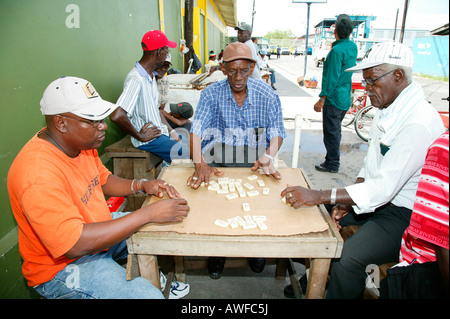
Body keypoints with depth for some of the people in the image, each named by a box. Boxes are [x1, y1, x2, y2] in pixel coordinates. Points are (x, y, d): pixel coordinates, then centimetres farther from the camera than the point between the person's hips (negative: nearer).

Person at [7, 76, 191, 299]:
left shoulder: (80, 143, -4)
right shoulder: (39, 174, -32)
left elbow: (102, 180, 11)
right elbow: (75, 244, -35)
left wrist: (142, 185, -8)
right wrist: (148, 213, -34)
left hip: (96, 228, 9)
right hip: (62, 265, -8)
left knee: (170, 227, 12)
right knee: (148, 295, -24)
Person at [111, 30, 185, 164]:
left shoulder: (151, 75, 10)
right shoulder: (136, 79, -20)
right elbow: (116, 116, -30)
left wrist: (171, 131, 7)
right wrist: (141, 136, -18)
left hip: (161, 132, 9)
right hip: (149, 140, -9)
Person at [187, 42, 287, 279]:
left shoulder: (266, 94, 0)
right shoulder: (212, 93, -2)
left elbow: (277, 132, -1)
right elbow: (196, 130, -12)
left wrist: (268, 157, -23)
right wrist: (199, 164, -30)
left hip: (254, 160, 1)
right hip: (218, 159, 0)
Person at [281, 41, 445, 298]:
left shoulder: (419, 124, -26)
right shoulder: (390, 109, 5)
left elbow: (383, 188, -30)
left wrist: (317, 196, -32)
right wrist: (347, 199, -1)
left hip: (404, 214, -9)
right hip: (377, 195, 9)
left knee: (347, 260, -29)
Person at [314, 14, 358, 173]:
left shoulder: (337, 50, -19)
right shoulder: (353, 47, 7)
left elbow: (332, 77, -21)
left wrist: (321, 99, -17)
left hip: (333, 99, -9)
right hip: (345, 99, 9)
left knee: (331, 133, 0)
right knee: (336, 131, 19)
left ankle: (332, 164, 9)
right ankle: (333, 160, 30)